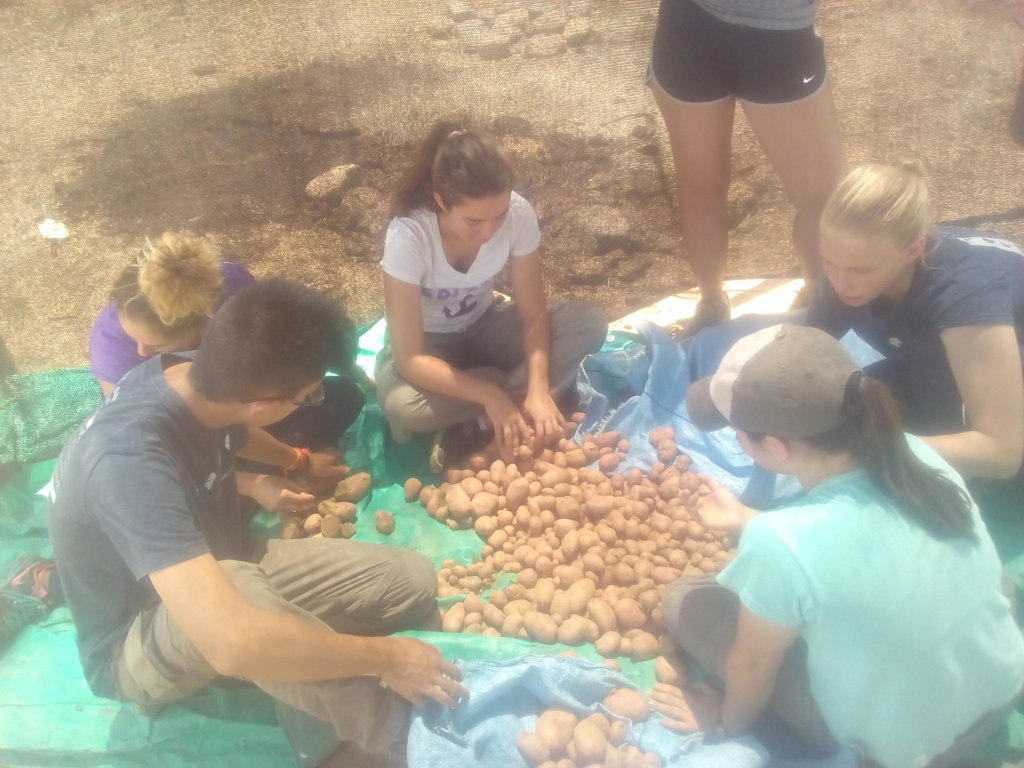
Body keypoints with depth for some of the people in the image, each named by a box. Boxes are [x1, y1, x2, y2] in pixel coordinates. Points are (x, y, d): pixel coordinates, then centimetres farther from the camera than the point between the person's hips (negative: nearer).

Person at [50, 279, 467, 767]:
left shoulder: (196, 378, -14)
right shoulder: (131, 459, -38)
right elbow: (232, 642, -47)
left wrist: (252, 484, 7)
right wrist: (384, 656, -36)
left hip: (207, 571, 7)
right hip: (136, 644, -6)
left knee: (410, 581, -9)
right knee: (236, 586, -41)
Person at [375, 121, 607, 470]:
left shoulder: (519, 214, -24)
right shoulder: (407, 236, -32)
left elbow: (533, 314, -15)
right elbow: (409, 358, -30)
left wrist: (538, 389, -32)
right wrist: (490, 396, -39)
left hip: (484, 326, 3)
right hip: (428, 346, -3)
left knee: (588, 322, -21)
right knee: (403, 407, -37)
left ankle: (476, 428, -20)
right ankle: (514, 387, -13)